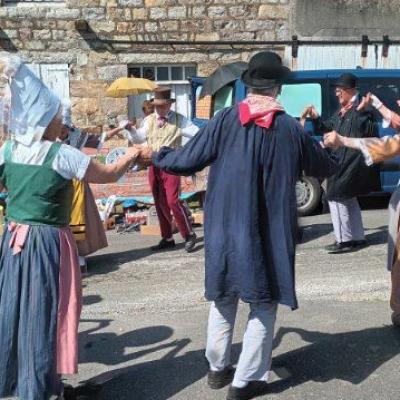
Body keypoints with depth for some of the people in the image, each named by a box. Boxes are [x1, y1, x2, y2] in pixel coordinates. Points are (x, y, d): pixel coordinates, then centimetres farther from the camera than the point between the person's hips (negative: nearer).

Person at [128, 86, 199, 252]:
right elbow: (138, 138, 17)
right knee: (160, 203, 9)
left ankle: (189, 235, 2)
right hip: (154, 165, 5)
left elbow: (198, 133, -5)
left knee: (173, 201, -14)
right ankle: (167, 239, 21)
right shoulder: (149, 120, 10)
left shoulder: (179, 120, 0)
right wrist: (130, 129, -1)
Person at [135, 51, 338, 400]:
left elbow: (186, 161, -4)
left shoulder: (226, 119, -6)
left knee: (224, 297, 20)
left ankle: (218, 367, 32)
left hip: (225, 228, 2)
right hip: (270, 233, -2)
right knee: (264, 303, 12)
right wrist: (324, 151, 35)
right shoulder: (291, 128, -5)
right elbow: (325, 168, 11)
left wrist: (155, 156, 16)